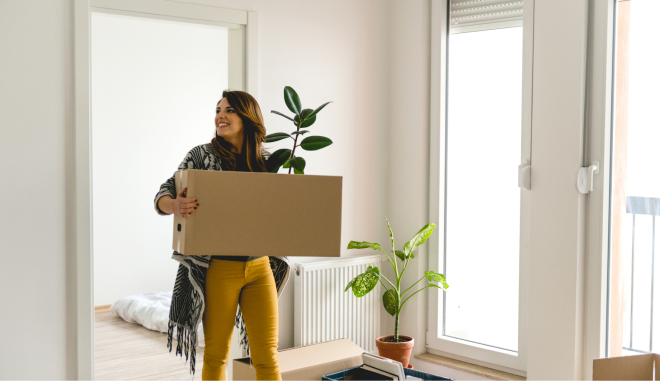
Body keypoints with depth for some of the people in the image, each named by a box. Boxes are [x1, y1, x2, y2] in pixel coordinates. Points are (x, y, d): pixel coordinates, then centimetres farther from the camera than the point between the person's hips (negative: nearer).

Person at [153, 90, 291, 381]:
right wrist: (175, 205, -28)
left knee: (267, 357, 5)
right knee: (216, 355, 9)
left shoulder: (266, 161, 6)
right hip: (218, 268, -2)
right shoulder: (201, 156, -2)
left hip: (260, 267, 2)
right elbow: (161, 198, -5)